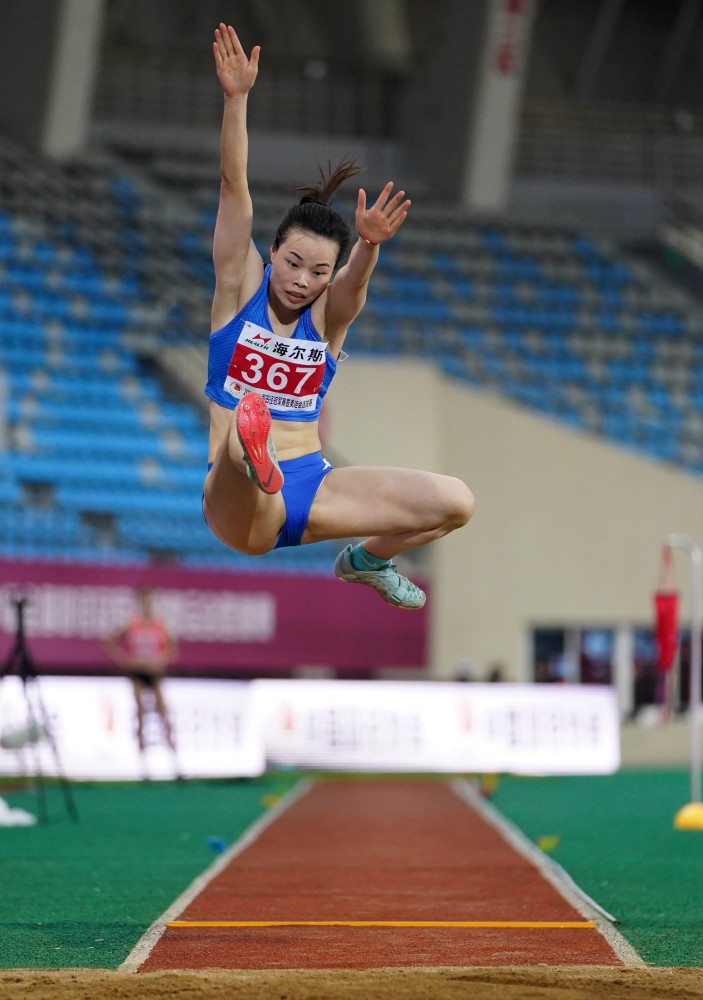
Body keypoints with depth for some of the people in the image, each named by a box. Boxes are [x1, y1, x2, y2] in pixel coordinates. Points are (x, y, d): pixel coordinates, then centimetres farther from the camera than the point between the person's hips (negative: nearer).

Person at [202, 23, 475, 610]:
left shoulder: (330, 312, 3)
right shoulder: (241, 287, 0)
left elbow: (355, 277, -21)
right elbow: (235, 190, -11)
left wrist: (370, 243, -45)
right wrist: (236, 99, -24)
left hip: (309, 490, 4)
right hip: (241, 510, -4)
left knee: (456, 502, -8)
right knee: (245, 424, -39)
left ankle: (366, 559, 19)